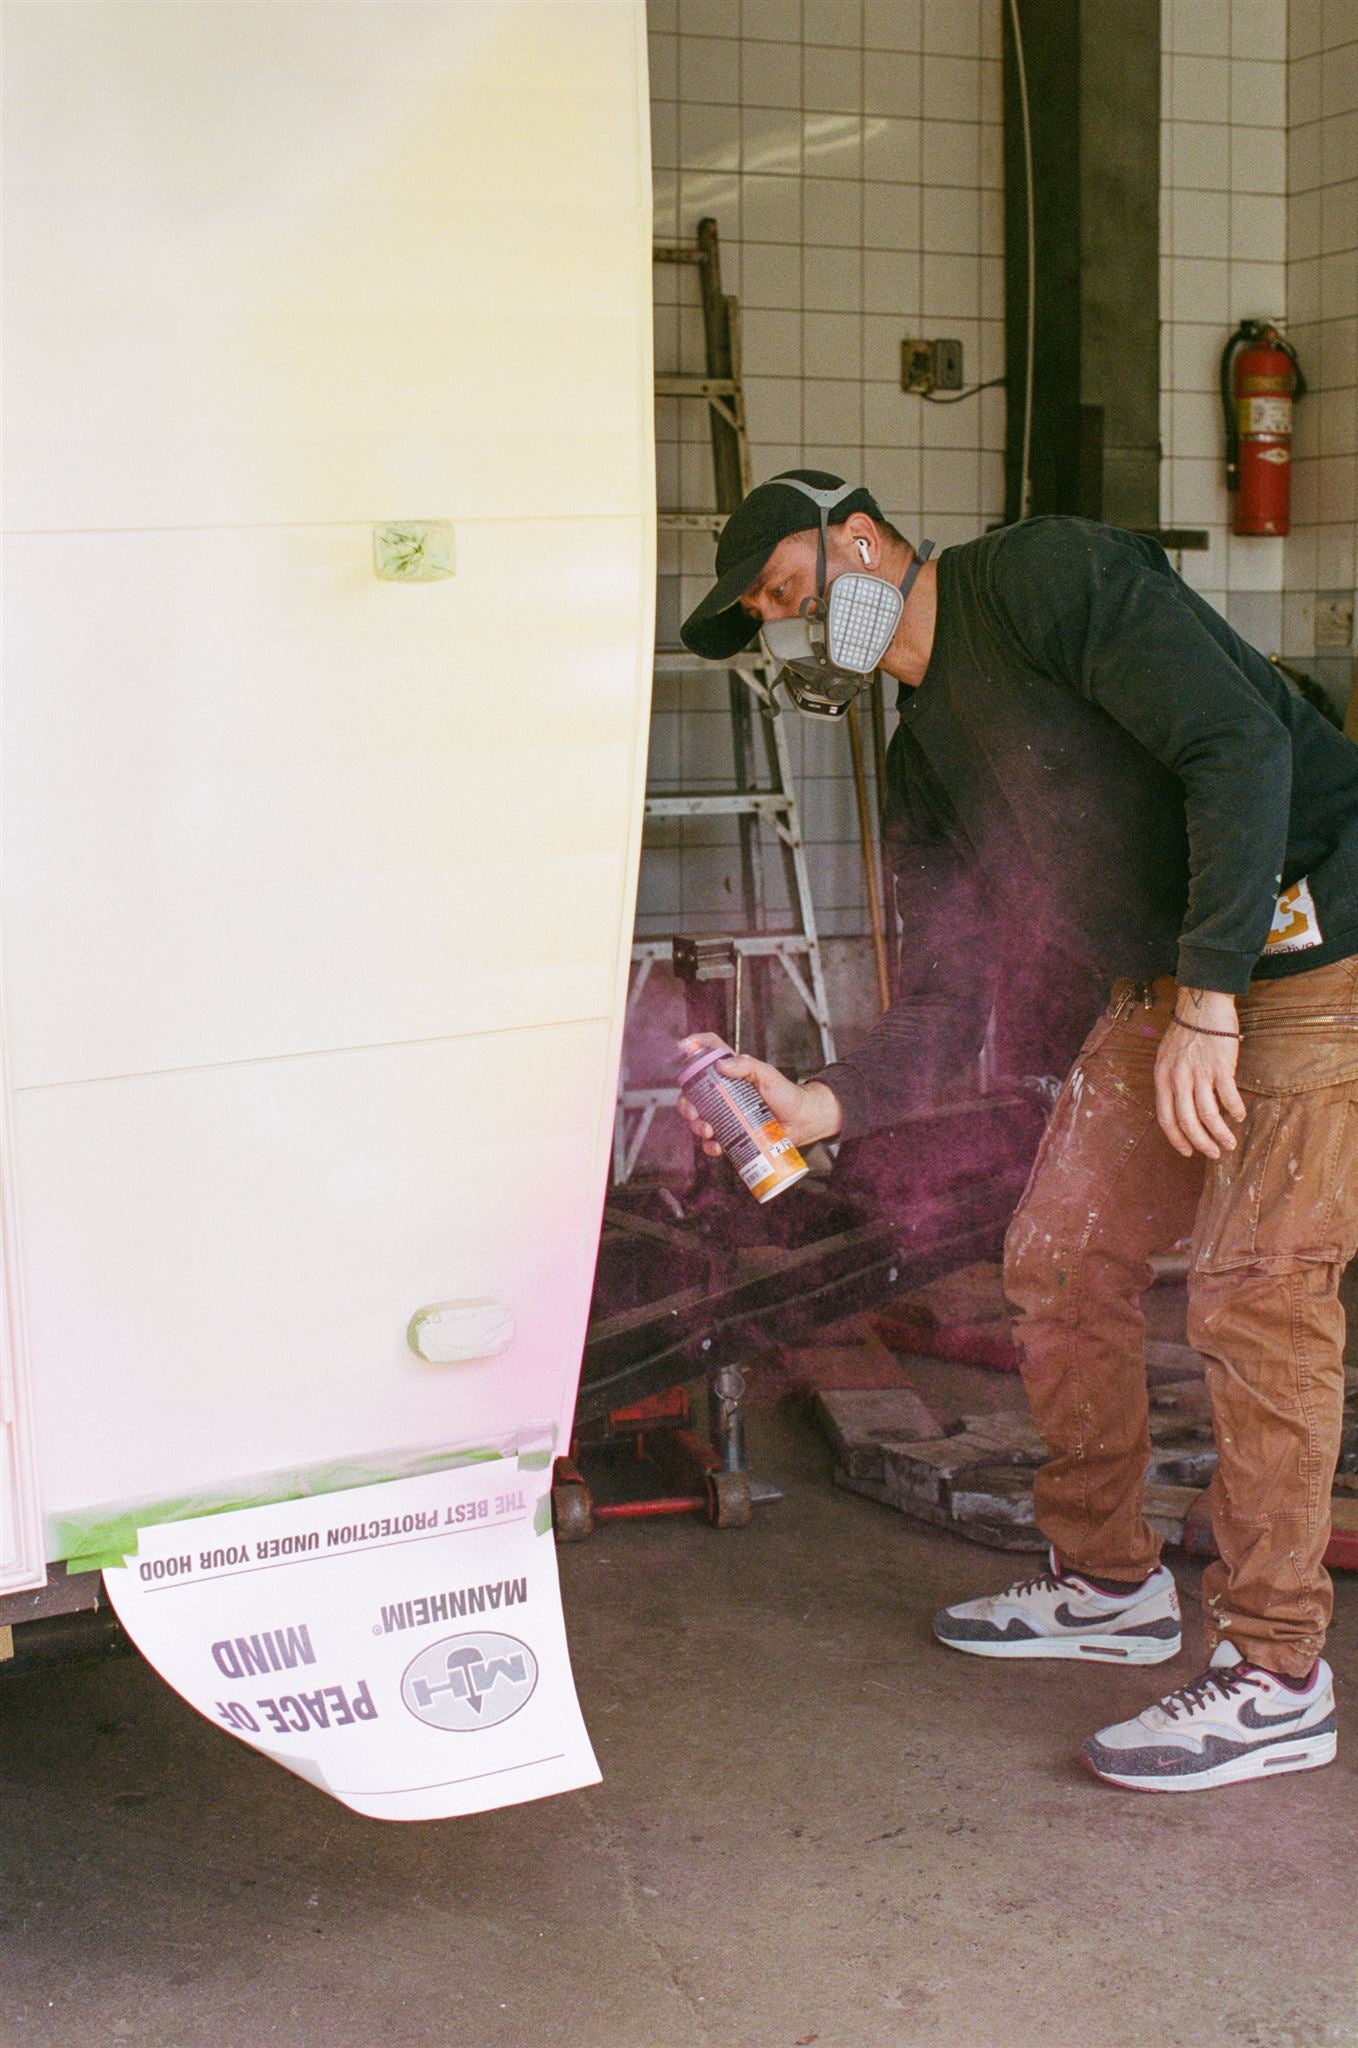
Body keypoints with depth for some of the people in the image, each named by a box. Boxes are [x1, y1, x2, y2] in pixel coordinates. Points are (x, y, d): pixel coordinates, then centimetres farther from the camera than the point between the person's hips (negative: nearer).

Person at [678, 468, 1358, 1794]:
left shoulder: (1049, 577, -15)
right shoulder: (924, 770, 10)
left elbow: (1239, 748, -24)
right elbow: (942, 1013, 7)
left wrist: (1208, 1000, -27)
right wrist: (817, 1106, -11)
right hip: (1171, 989, 9)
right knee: (1059, 1259, 9)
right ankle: (1108, 1583, 27)